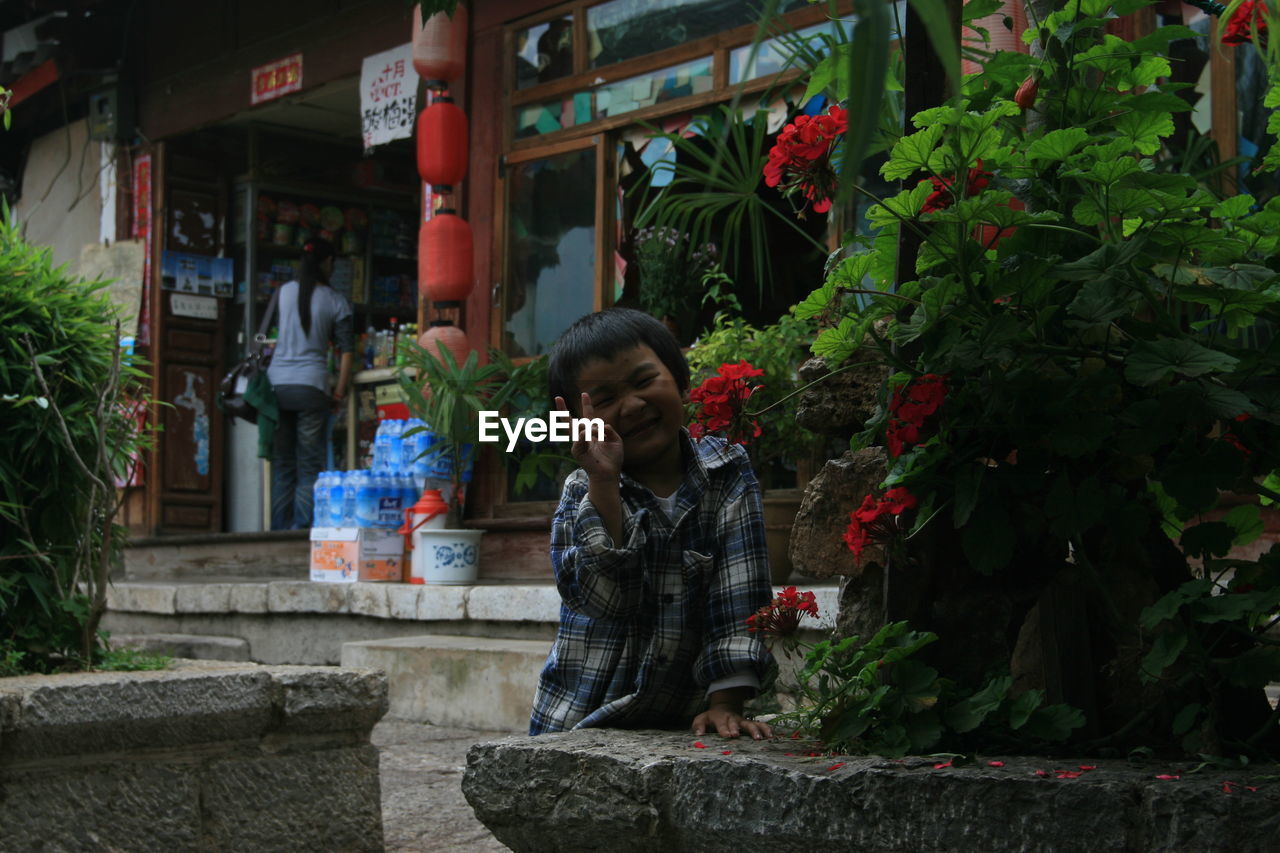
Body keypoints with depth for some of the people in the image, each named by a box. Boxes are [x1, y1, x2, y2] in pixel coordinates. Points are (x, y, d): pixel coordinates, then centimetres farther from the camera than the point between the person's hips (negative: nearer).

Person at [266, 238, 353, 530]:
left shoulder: (285, 291, 9)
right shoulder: (336, 301, 1)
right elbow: (347, 350, -2)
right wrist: (340, 391, 5)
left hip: (277, 384, 3)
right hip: (311, 387, -3)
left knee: (281, 462, 7)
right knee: (309, 464, 0)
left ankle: (280, 527, 7)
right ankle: (302, 527, -5)